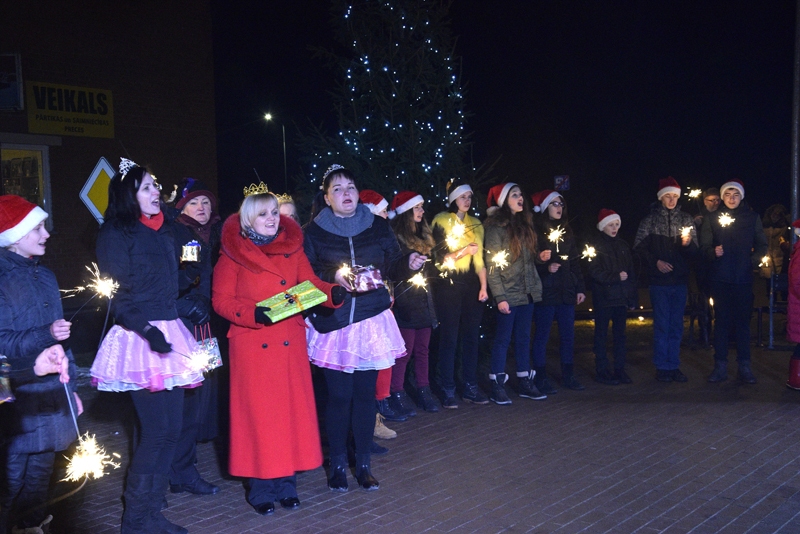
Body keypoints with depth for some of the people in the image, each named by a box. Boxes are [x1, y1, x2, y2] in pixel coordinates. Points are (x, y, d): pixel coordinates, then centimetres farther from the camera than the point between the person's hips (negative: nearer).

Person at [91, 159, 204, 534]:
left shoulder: (163, 231, 16)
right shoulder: (116, 233, -6)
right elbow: (117, 291, -12)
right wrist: (146, 330, -23)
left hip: (169, 331, 7)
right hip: (139, 336, -7)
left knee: (172, 428, 7)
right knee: (155, 430, -8)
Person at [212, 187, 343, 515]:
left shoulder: (292, 248, 9)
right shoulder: (234, 254, -1)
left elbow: (310, 284, 2)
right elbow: (222, 300, -4)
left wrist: (333, 292, -19)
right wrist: (253, 313, -20)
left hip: (290, 343, 3)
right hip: (252, 344, -3)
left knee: (293, 409, 6)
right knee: (259, 413, 1)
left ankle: (286, 481, 19)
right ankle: (261, 487, 14)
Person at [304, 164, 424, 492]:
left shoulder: (378, 227, 8)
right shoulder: (315, 231, 2)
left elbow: (392, 267, 8)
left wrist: (409, 264, -12)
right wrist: (332, 276, -20)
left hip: (371, 320, 2)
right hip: (333, 322, -2)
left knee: (365, 392, 4)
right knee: (339, 395, 0)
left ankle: (363, 464, 18)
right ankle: (337, 464, 17)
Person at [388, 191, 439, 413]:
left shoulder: (423, 235, 18)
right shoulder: (396, 238, -10)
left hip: (424, 300, 8)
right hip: (406, 302, -8)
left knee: (422, 348, 11)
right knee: (405, 350, -4)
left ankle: (424, 392, 18)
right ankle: (397, 394, 6)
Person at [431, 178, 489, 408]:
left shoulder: (475, 224, 13)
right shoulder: (441, 221, -1)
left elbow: (480, 257, 9)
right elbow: (439, 256, -6)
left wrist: (483, 287, 1)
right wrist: (464, 251, -19)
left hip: (471, 284, 5)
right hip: (448, 284, -5)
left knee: (471, 337, 6)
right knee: (449, 338, -3)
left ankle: (470, 387, 16)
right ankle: (448, 391, 5)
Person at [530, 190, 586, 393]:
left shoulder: (566, 231, 15)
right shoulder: (536, 232, -5)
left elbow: (575, 261, 15)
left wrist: (580, 288, 10)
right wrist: (546, 268, -23)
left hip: (566, 291, 6)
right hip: (545, 291, -6)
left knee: (568, 334, 9)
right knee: (542, 335, 0)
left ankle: (568, 376, 19)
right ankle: (540, 378, 7)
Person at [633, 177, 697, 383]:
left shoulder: (686, 219, 7)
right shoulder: (650, 219, 1)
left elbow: (694, 251, 6)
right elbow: (639, 246, 0)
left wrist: (687, 243, -15)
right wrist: (656, 261, -11)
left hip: (680, 280, 3)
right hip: (659, 280, -3)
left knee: (676, 325, 8)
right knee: (662, 324, 1)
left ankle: (674, 366, 16)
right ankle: (662, 367, 9)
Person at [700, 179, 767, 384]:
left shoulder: (752, 218, 7)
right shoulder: (713, 219, 5)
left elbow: (761, 245, 9)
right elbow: (704, 246, 3)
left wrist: (753, 260, -8)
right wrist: (713, 252, -18)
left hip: (743, 278, 0)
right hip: (720, 278, 0)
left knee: (743, 321, 2)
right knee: (722, 321, 3)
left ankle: (744, 367, 8)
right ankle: (720, 366, 7)